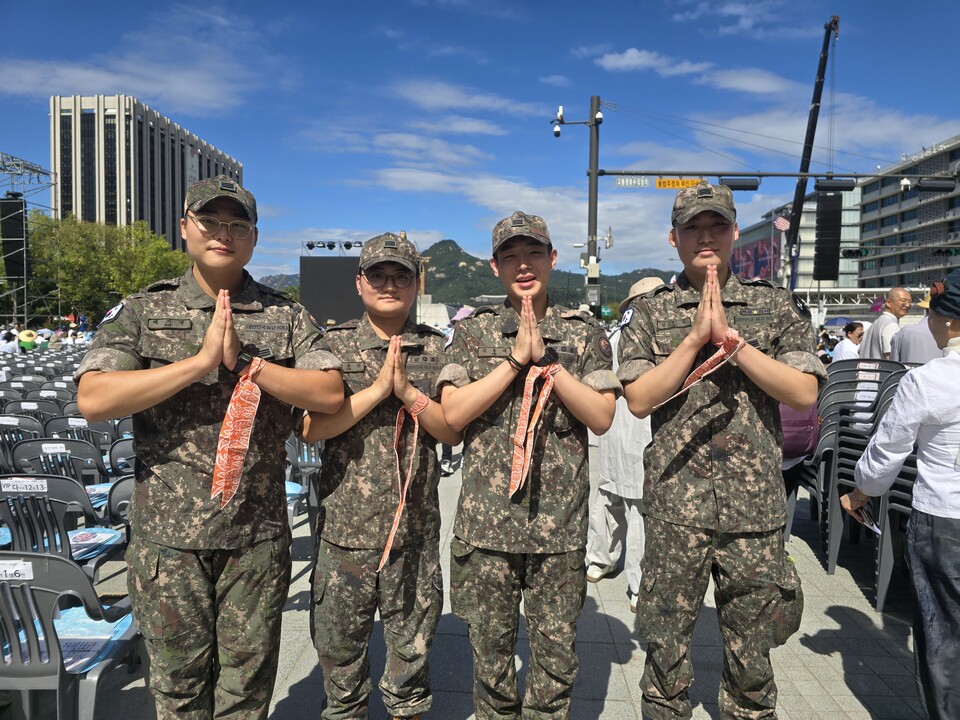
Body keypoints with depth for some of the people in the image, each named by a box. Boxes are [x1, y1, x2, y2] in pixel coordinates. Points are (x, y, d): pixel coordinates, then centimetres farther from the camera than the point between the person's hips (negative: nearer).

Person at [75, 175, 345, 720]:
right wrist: (201, 360, -18)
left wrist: (245, 362, -16)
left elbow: (330, 395, -8)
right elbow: (94, 400, -12)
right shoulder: (141, 312, 2)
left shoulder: (288, 317, 4)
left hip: (258, 533, 1)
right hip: (168, 532, 0)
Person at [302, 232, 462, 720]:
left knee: (411, 643, 15)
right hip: (345, 524, -1)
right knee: (339, 643, 14)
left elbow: (454, 431, -1)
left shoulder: (436, 349, 4)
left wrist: (409, 392, -15)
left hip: (416, 527, 1)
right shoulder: (334, 345, 0)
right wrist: (378, 389, -17)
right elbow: (312, 428, -11)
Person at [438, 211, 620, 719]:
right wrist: (517, 357, -12)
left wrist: (546, 359, -12)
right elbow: (453, 413, -7)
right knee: (490, 649, 14)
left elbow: (602, 418, -4)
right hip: (486, 521, 0)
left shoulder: (586, 333, 5)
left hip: (560, 524, 0)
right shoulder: (472, 331, 5)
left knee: (556, 654, 11)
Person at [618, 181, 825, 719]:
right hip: (674, 506, 0)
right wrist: (696, 337, -13)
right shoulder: (651, 313, 4)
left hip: (756, 508, 1)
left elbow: (804, 393, -6)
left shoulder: (778, 306, 6)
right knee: (666, 652, 11)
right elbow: (639, 399, -6)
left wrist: (730, 337, -12)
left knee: (752, 655, 15)